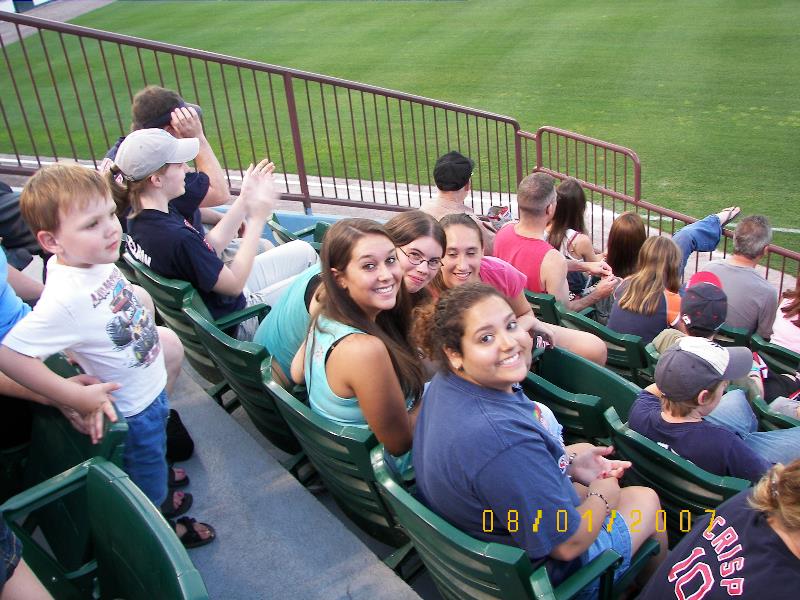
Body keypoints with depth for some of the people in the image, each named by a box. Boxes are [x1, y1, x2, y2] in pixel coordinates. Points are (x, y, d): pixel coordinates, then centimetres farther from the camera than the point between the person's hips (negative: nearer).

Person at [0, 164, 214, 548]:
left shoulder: (95, 259, -13)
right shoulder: (64, 299, -37)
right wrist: (77, 397, -33)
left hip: (150, 387, 7)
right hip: (131, 409, -7)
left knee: (153, 459, 33)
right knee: (146, 470, 20)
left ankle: (156, 499, 60)